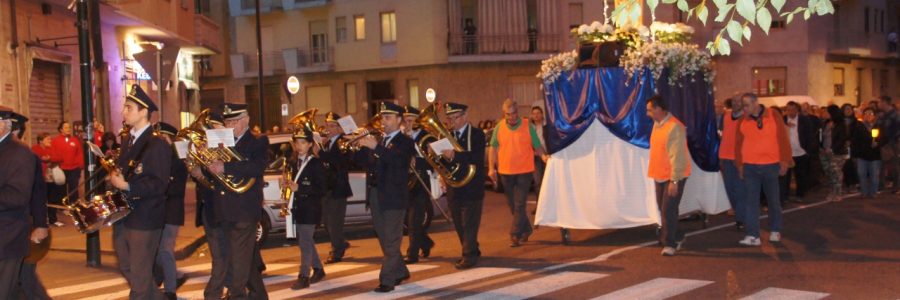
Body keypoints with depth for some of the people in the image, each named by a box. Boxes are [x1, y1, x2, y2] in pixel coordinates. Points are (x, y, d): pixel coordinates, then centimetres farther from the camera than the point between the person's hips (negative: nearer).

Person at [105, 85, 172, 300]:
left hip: (144, 219, -9)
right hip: (123, 215, 9)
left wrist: (126, 186, -25)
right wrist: (114, 179, -3)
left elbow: (159, 184, -20)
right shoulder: (129, 141, 12)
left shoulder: (157, 145, -14)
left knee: (139, 275, 0)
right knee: (127, 270, 18)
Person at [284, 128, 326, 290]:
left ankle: (303, 277, -5)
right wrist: (287, 183, -3)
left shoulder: (316, 163, -10)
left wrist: (299, 188, -22)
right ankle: (318, 269, 29)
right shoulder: (293, 163, 11)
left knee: (305, 242, -8)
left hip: (310, 209, -7)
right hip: (298, 208, 7)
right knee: (305, 240, 15)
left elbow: (321, 189, -15)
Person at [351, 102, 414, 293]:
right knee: (384, 239, 15)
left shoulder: (405, 142, -4)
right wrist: (361, 146, -9)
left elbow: (398, 159, -24)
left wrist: (376, 147, -33)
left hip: (394, 196, -7)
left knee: (391, 241, -5)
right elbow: (364, 162, 8)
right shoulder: (378, 140, 16)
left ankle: (387, 280, -4)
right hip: (375, 194, 7)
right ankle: (400, 272, 29)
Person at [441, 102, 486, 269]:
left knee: (469, 223, -3)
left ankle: (469, 256, 4)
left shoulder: (476, 134, -5)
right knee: (459, 224, 12)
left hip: (472, 187, -5)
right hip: (453, 187, 5)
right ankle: (471, 252, 25)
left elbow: (477, 157, -20)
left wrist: (455, 155, -30)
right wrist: (441, 158, -19)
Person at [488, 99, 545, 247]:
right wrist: (491, 168, 0)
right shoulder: (499, 127, 2)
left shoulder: (528, 126, -4)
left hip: (524, 171, -3)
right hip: (505, 172, 3)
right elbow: (493, 148, 7)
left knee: (519, 204, -7)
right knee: (512, 204, 12)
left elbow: (537, 147, -1)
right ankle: (526, 229, 29)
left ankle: (515, 235, -2)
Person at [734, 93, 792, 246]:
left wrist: (784, 161, -5)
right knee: (750, 201, -5)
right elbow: (738, 144, 8)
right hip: (750, 167, 1)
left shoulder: (773, 115, -1)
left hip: (771, 165, -1)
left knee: (773, 200, 10)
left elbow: (783, 138, -1)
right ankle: (752, 235, -6)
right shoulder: (742, 121, 5)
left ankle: (775, 231, 26)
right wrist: (739, 164, 3)